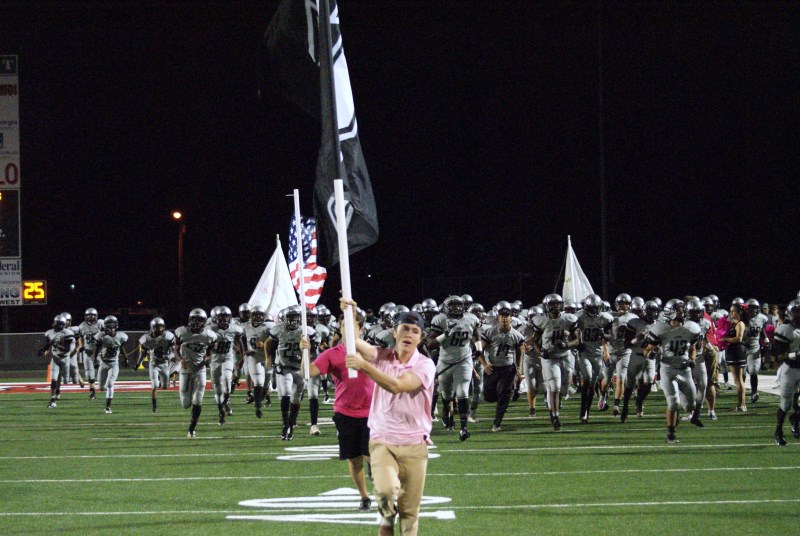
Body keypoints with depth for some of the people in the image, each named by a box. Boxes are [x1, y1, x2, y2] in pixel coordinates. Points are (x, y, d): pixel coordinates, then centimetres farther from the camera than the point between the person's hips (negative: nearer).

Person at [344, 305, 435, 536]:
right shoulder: (382, 356, 4)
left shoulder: (425, 365, -6)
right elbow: (353, 342, -12)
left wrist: (365, 365, -29)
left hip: (414, 445, 0)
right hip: (382, 441, 0)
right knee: (386, 490, -24)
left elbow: (397, 385, -22)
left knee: (410, 512, 2)